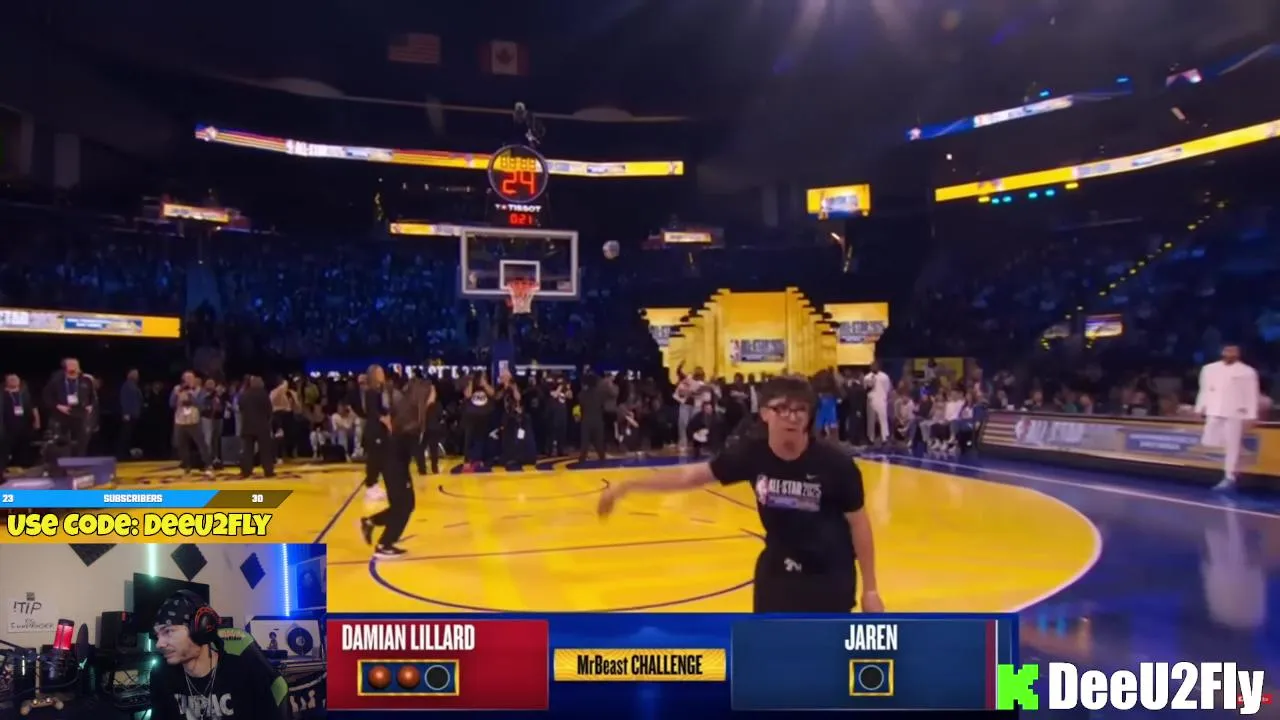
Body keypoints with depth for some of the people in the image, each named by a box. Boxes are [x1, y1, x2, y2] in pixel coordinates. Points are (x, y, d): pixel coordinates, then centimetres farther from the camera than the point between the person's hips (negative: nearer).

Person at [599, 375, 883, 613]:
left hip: (829, 575, -3)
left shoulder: (834, 462, -23)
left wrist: (870, 588, -7)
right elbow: (692, 475, -6)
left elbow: (858, 522, -11)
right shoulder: (751, 453, -16)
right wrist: (627, 486, -8)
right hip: (777, 567, 3)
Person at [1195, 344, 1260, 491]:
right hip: (1214, 413, 3)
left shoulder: (1247, 372, 0)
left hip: (1235, 414, -3)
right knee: (1211, 444, 2)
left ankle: (1229, 477, 4)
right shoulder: (1209, 369, 9)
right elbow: (1204, 390, 15)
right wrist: (1200, 408, 14)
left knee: (1232, 446, -2)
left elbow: (1252, 395, -1)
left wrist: (1251, 417, -5)